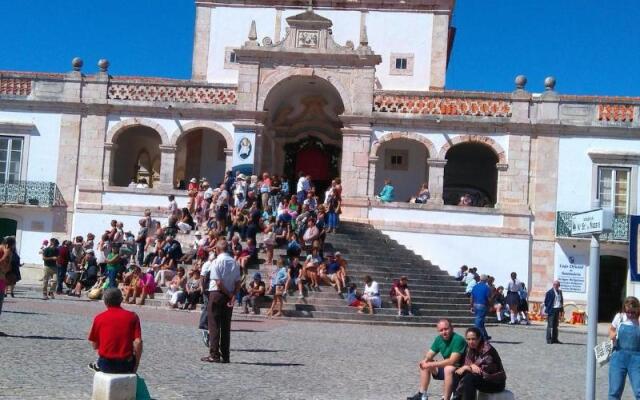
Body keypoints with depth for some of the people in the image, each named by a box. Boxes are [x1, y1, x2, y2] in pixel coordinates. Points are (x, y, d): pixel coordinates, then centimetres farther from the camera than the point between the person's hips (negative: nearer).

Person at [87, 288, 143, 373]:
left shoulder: (99, 318, -3)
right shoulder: (132, 316, -4)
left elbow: (94, 345, 3)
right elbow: (138, 342, -11)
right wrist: (136, 365, -1)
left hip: (105, 366, 1)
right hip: (126, 365, -1)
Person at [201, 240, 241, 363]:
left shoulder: (216, 262, -10)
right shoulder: (234, 263, 7)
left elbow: (218, 282, -16)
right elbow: (238, 283, 0)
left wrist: (229, 294, -7)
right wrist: (233, 295, -6)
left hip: (217, 294, -5)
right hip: (229, 296, 5)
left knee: (214, 325, 0)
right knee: (226, 326, 10)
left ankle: (214, 355, -2)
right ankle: (225, 356, 11)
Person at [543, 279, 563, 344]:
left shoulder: (560, 292, 14)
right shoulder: (549, 292, -6)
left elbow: (561, 300, 19)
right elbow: (546, 302, -5)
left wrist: (561, 309, 11)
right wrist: (546, 310, -10)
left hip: (558, 310, 7)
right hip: (551, 310, -7)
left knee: (555, 325, 11)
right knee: (550, 325, -5)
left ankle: (554, 339, 16)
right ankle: (549, 339, -3)